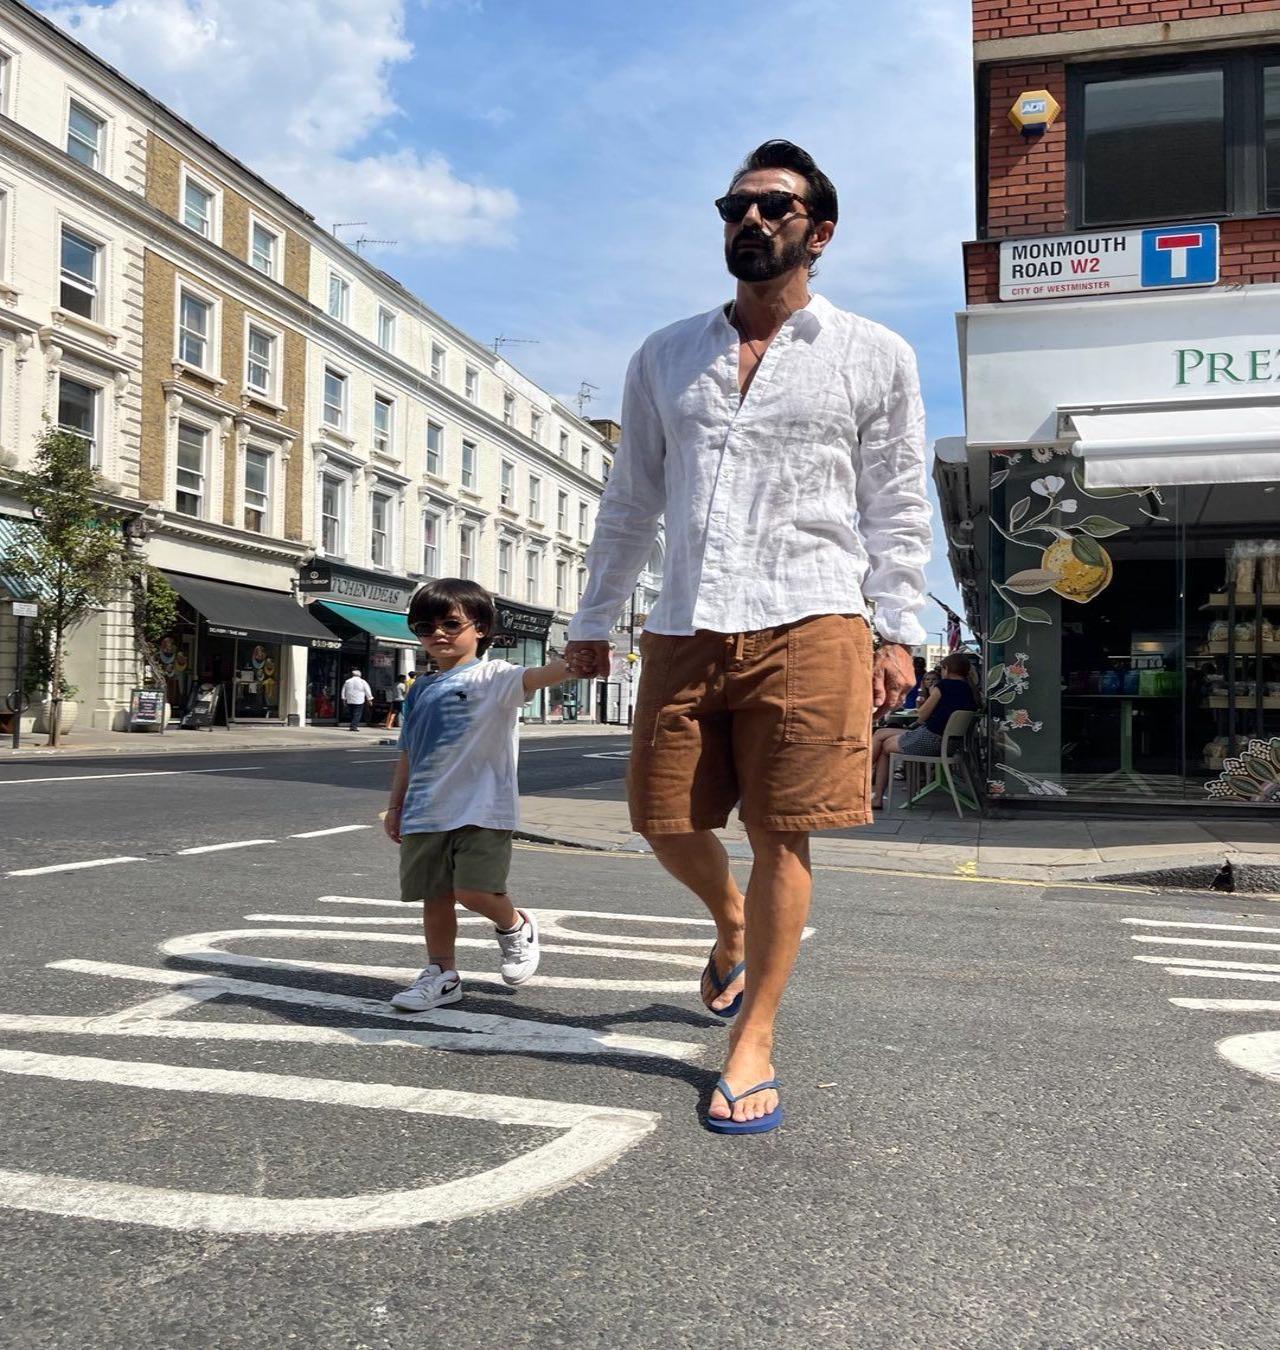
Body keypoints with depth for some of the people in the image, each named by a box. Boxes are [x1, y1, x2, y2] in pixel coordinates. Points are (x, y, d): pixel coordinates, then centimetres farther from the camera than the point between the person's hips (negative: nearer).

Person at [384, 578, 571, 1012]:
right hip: (426, 813, 6)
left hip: (481, 811, -6)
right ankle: (441, 975, 27)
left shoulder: (491, 677, -6)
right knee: (435, 898, 10)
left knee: (475, 892, -13)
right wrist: (395, 806, 20)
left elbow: (535, 677, -26)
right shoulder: (420, 690, 14)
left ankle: (516, 927, 19)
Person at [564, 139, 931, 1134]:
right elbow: (631, 500, 18)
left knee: (781, 833, -3)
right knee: (667, 822, 6)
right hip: (685, 628, 4)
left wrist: (898, 632, 1)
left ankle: (754, 1041, 13)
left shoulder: (874, 358, 9)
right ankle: (731, 924, 39)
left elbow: (897, 508, 8)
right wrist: (594, 620, 17)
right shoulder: (665, 357, 16)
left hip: (807, 623, -3)